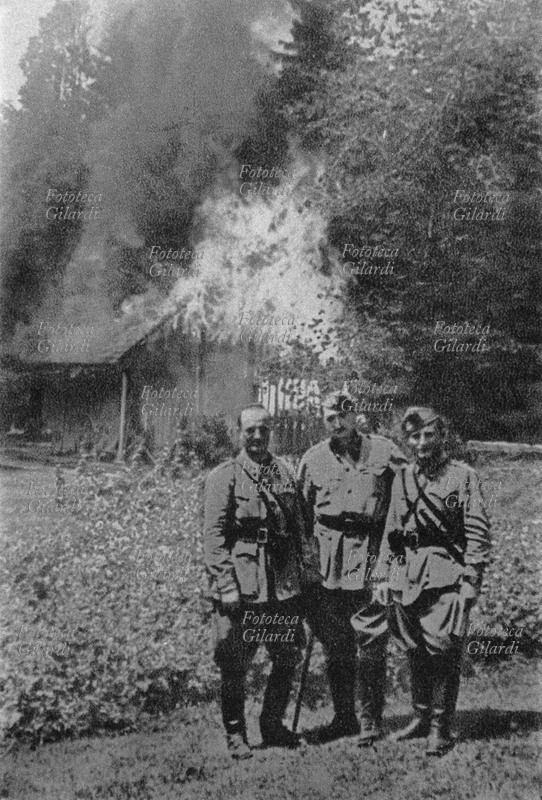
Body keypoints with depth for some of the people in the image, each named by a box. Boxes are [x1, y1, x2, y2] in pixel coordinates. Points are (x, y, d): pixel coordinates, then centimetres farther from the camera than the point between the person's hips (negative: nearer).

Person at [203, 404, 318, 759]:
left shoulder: (285, 474, 11)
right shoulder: (224, 477, -4)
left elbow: (300, 527, 14)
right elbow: (214, 533, -8)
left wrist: (308, 570, 6)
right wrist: (226, 585, -14)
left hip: (285, 585, 5)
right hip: (241, 586, -5)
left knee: (288, 658, 10)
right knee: (235, 666, 1)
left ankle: (273, 724, 28)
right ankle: (236, 734, 17)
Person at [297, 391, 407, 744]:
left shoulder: (384, 453, 1)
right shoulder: (313, 459, 8)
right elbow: (302, 514, 14)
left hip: (371, 555, -3)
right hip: (328, 559, 3)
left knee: (370, 642, -3)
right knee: (334, 645, 9)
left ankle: (370, 721, 8)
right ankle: (343, 717, 22)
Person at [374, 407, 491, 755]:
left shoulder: (464, 476, -2)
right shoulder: (403, 478, 13)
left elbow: (478, 533, -5)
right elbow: (391, 530, 17)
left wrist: (470, 582, -12)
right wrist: (383, 575, 11)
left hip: (445, 578, -5)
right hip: (406, 576, 5)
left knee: (442, 652, -5)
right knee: (415, 652, 11)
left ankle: (441, 727, 6)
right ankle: (422, 717, 26)